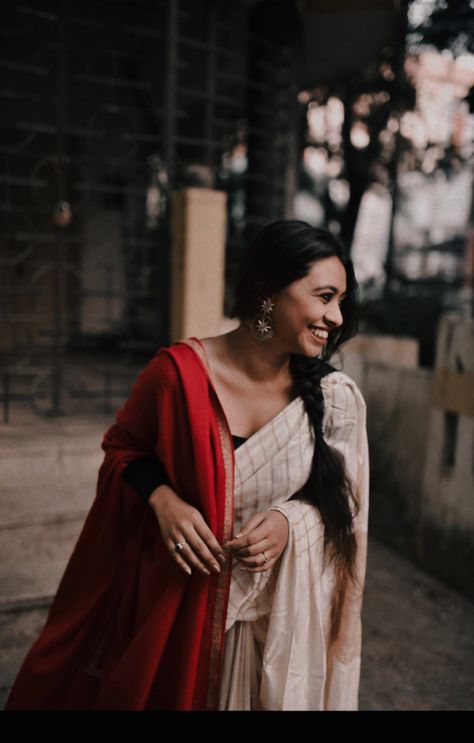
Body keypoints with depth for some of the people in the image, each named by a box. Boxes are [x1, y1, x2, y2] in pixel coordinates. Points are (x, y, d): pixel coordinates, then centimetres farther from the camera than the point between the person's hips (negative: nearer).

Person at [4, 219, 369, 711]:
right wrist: (164, 500, -20)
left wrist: (290, 521, -18)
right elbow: (123, 447, -1)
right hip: (179, 606, -1)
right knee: (165, 692, 20)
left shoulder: (336, 398, -12)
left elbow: (341, 500, 2)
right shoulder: (180, 371, -18)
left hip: (281, 611, 2)